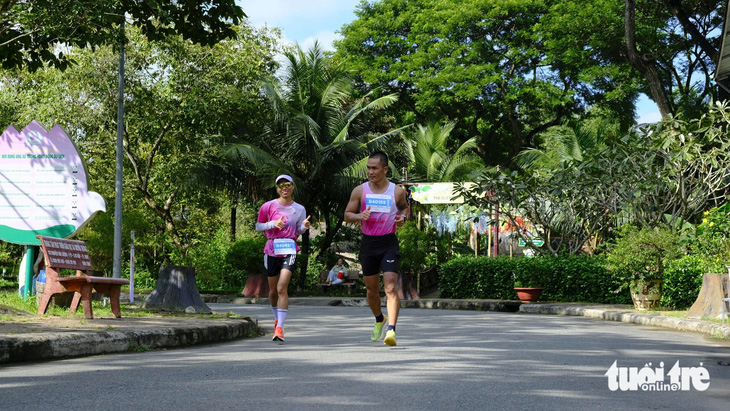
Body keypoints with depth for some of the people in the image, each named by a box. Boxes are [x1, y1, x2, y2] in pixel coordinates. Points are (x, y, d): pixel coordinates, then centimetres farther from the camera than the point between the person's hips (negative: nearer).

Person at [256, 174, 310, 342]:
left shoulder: (299, 209, 4)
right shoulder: (268, 206, 0)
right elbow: (258, 226, 5)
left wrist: (304, 227, -10)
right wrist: (273, 224, -13)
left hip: (289, 251, -1)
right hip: (272, 250, 1)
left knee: (282, 288, -17)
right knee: (273, 290, 12)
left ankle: (280, 327, -17)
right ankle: (277, 319, 38)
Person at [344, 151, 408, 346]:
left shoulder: (397, 191, -2)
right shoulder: (360, 191, 0)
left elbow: (404, 206, 18)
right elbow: (347, 215, 6)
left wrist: (402, 217, -5)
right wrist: (360, 216, -15)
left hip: (389, 243, -2)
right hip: (368, 243, 2)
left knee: (391, 287, -17)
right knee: (372, 289, 13)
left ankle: (391, 329, -22)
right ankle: (379, 320, 39)